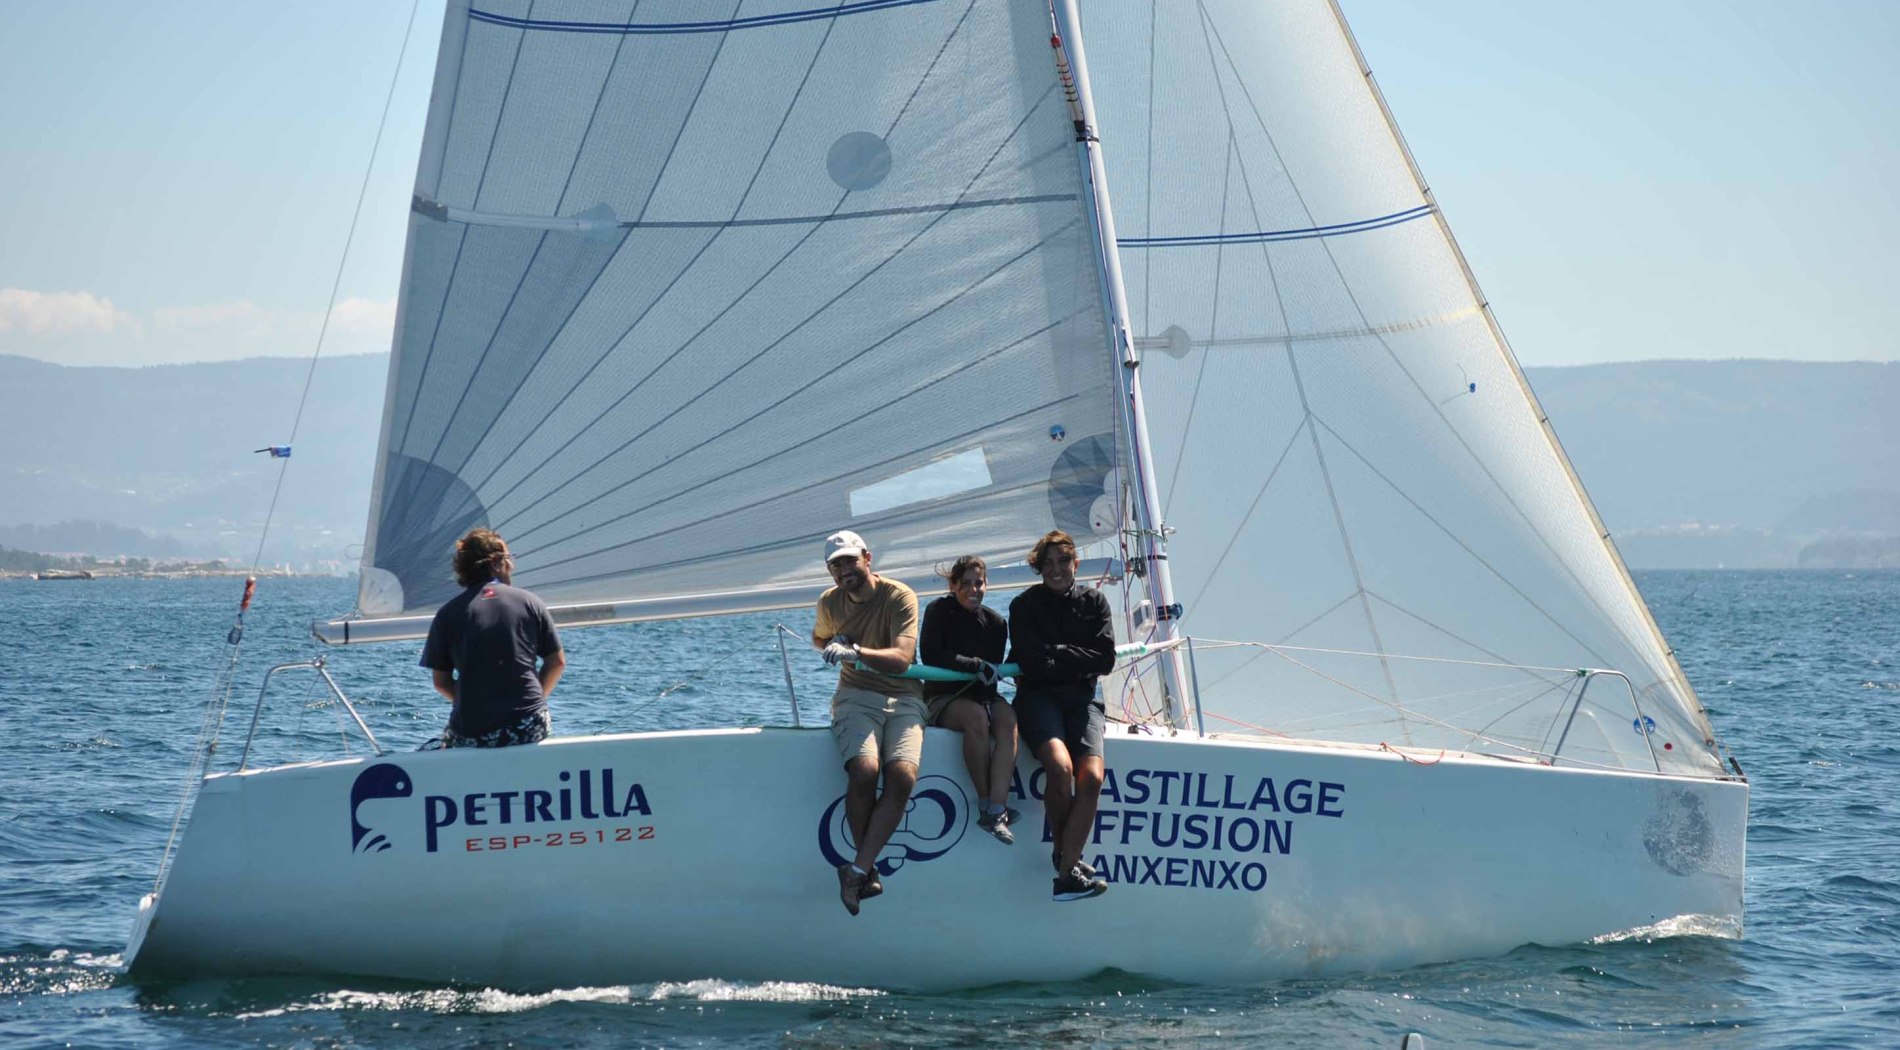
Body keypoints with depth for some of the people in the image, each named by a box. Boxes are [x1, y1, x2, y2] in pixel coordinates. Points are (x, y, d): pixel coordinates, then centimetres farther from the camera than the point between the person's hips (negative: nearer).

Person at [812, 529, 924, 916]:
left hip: (903, 698, -1)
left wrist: (855, 651, -33)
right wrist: (831, 646, 7)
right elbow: (818, 638, 31)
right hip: (855, 697, 2)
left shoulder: (899, 596, -6)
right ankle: (869, 869, -19)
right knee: (864, 769, -30)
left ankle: (858, 869, -29)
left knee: (902, 775, -29)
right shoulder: (830, 602, 8)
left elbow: (902, 658, -18)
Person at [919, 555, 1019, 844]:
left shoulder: (995, 622, 8)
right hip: (942, 698, -3)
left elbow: (992, 672, 3)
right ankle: (987, 803, -30)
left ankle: (996, 811, -42)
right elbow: (931, 656, -13)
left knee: (1008, 718, -31)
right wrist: (976, 665, -16)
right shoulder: (939, 611, -1)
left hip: (982, 697, 3)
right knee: (975, 717, -36)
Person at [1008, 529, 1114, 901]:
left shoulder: (1093, 602, 12)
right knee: (1060, 765, -31)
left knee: (1091, 776, -24)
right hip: (1038, 697, -2)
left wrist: (1056, 654, -3)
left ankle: (1065, 875, -23)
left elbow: (1105, 660, 1)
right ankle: (1064, 855, -9)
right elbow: (1032, 663, -7)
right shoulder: (1025, 605, 6)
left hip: (1082, 697, 2)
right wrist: (1077, 659, -4)